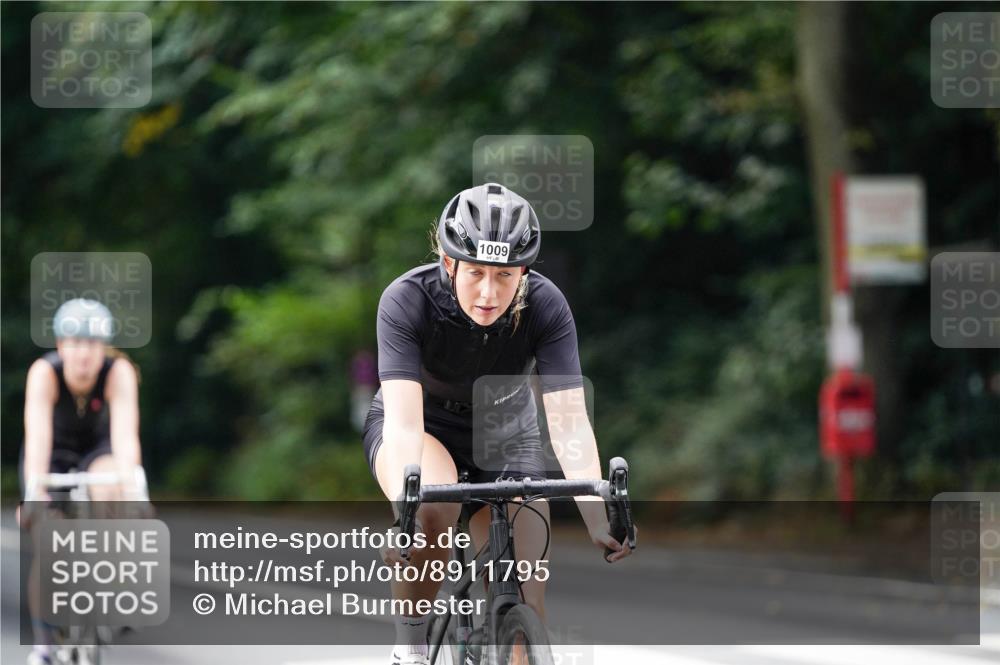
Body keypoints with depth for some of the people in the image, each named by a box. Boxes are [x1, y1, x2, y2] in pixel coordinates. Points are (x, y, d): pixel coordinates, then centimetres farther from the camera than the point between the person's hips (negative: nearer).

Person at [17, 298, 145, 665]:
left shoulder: (119, 372, -30)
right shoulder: (45, 372, -31)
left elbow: (125, 433, -39)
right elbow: (37, 433, -40)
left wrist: (129, 485, -54)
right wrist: (34, 490, -52)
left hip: (97, 448, 0)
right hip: (53, 452, 0)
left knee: (107, 490, -35)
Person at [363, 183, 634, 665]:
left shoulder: (546, 306, -26)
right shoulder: (407, 300, -31)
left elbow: (568, 421, -32)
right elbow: (404, 420, -39)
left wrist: (599, 518, -46)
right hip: (424, 426, -2)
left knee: (524, 600, -12)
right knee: (433, 509, -36)